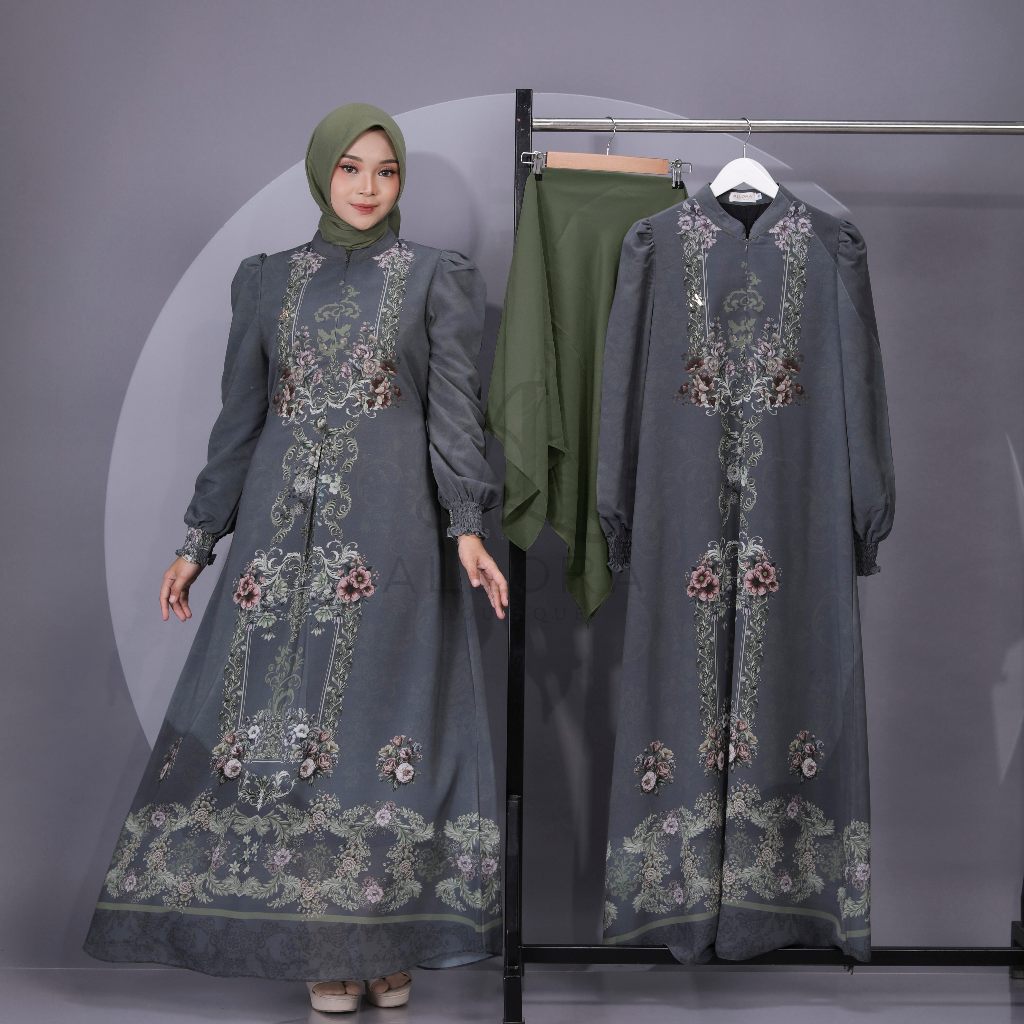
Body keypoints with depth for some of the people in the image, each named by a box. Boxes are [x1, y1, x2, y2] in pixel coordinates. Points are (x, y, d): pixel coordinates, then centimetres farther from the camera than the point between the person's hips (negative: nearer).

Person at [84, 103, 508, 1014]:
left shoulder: (438, 278, 7)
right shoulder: (267, 279, 14)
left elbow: (455, 410, 0)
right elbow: (240, 417, 15)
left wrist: (467, 528, -13)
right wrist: (199, 540, 11)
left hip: (390, 529, -2)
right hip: (283, 529, 3)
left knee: (376, 715, -4)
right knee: (273, 718, -1)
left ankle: (385, 938, 7)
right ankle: (322, 945, 9)